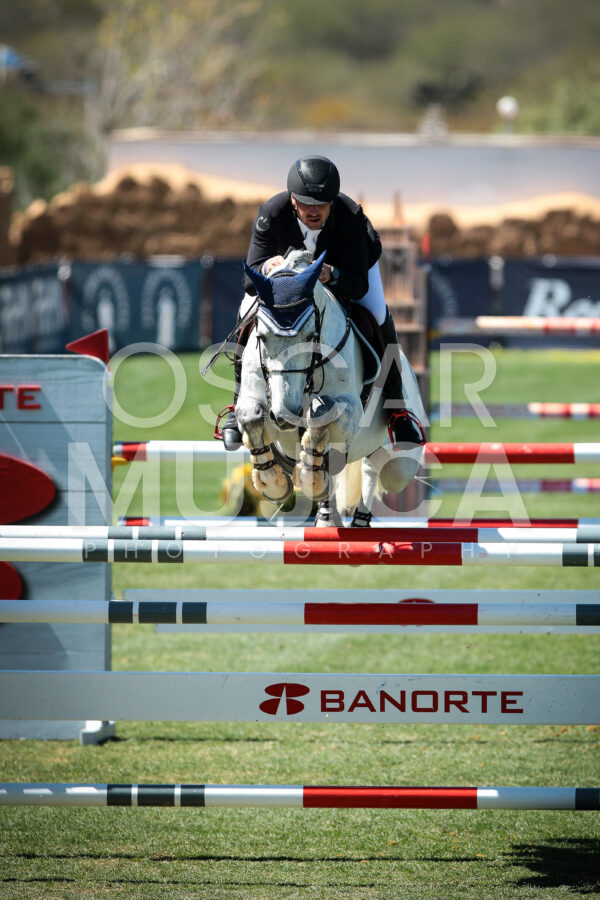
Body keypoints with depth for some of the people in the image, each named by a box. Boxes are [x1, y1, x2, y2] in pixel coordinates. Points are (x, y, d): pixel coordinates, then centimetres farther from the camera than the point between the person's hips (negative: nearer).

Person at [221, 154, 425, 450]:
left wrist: (331, 275, -64)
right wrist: (266, 267, -62)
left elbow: (359, 284, -42)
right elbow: (250, 281, -39)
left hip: (346, 264, -1)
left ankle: (397, 411, -3)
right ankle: (240, 408, 0)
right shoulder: (271, 214, -38)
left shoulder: (352, 217, -41)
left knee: (378, 318, -23)